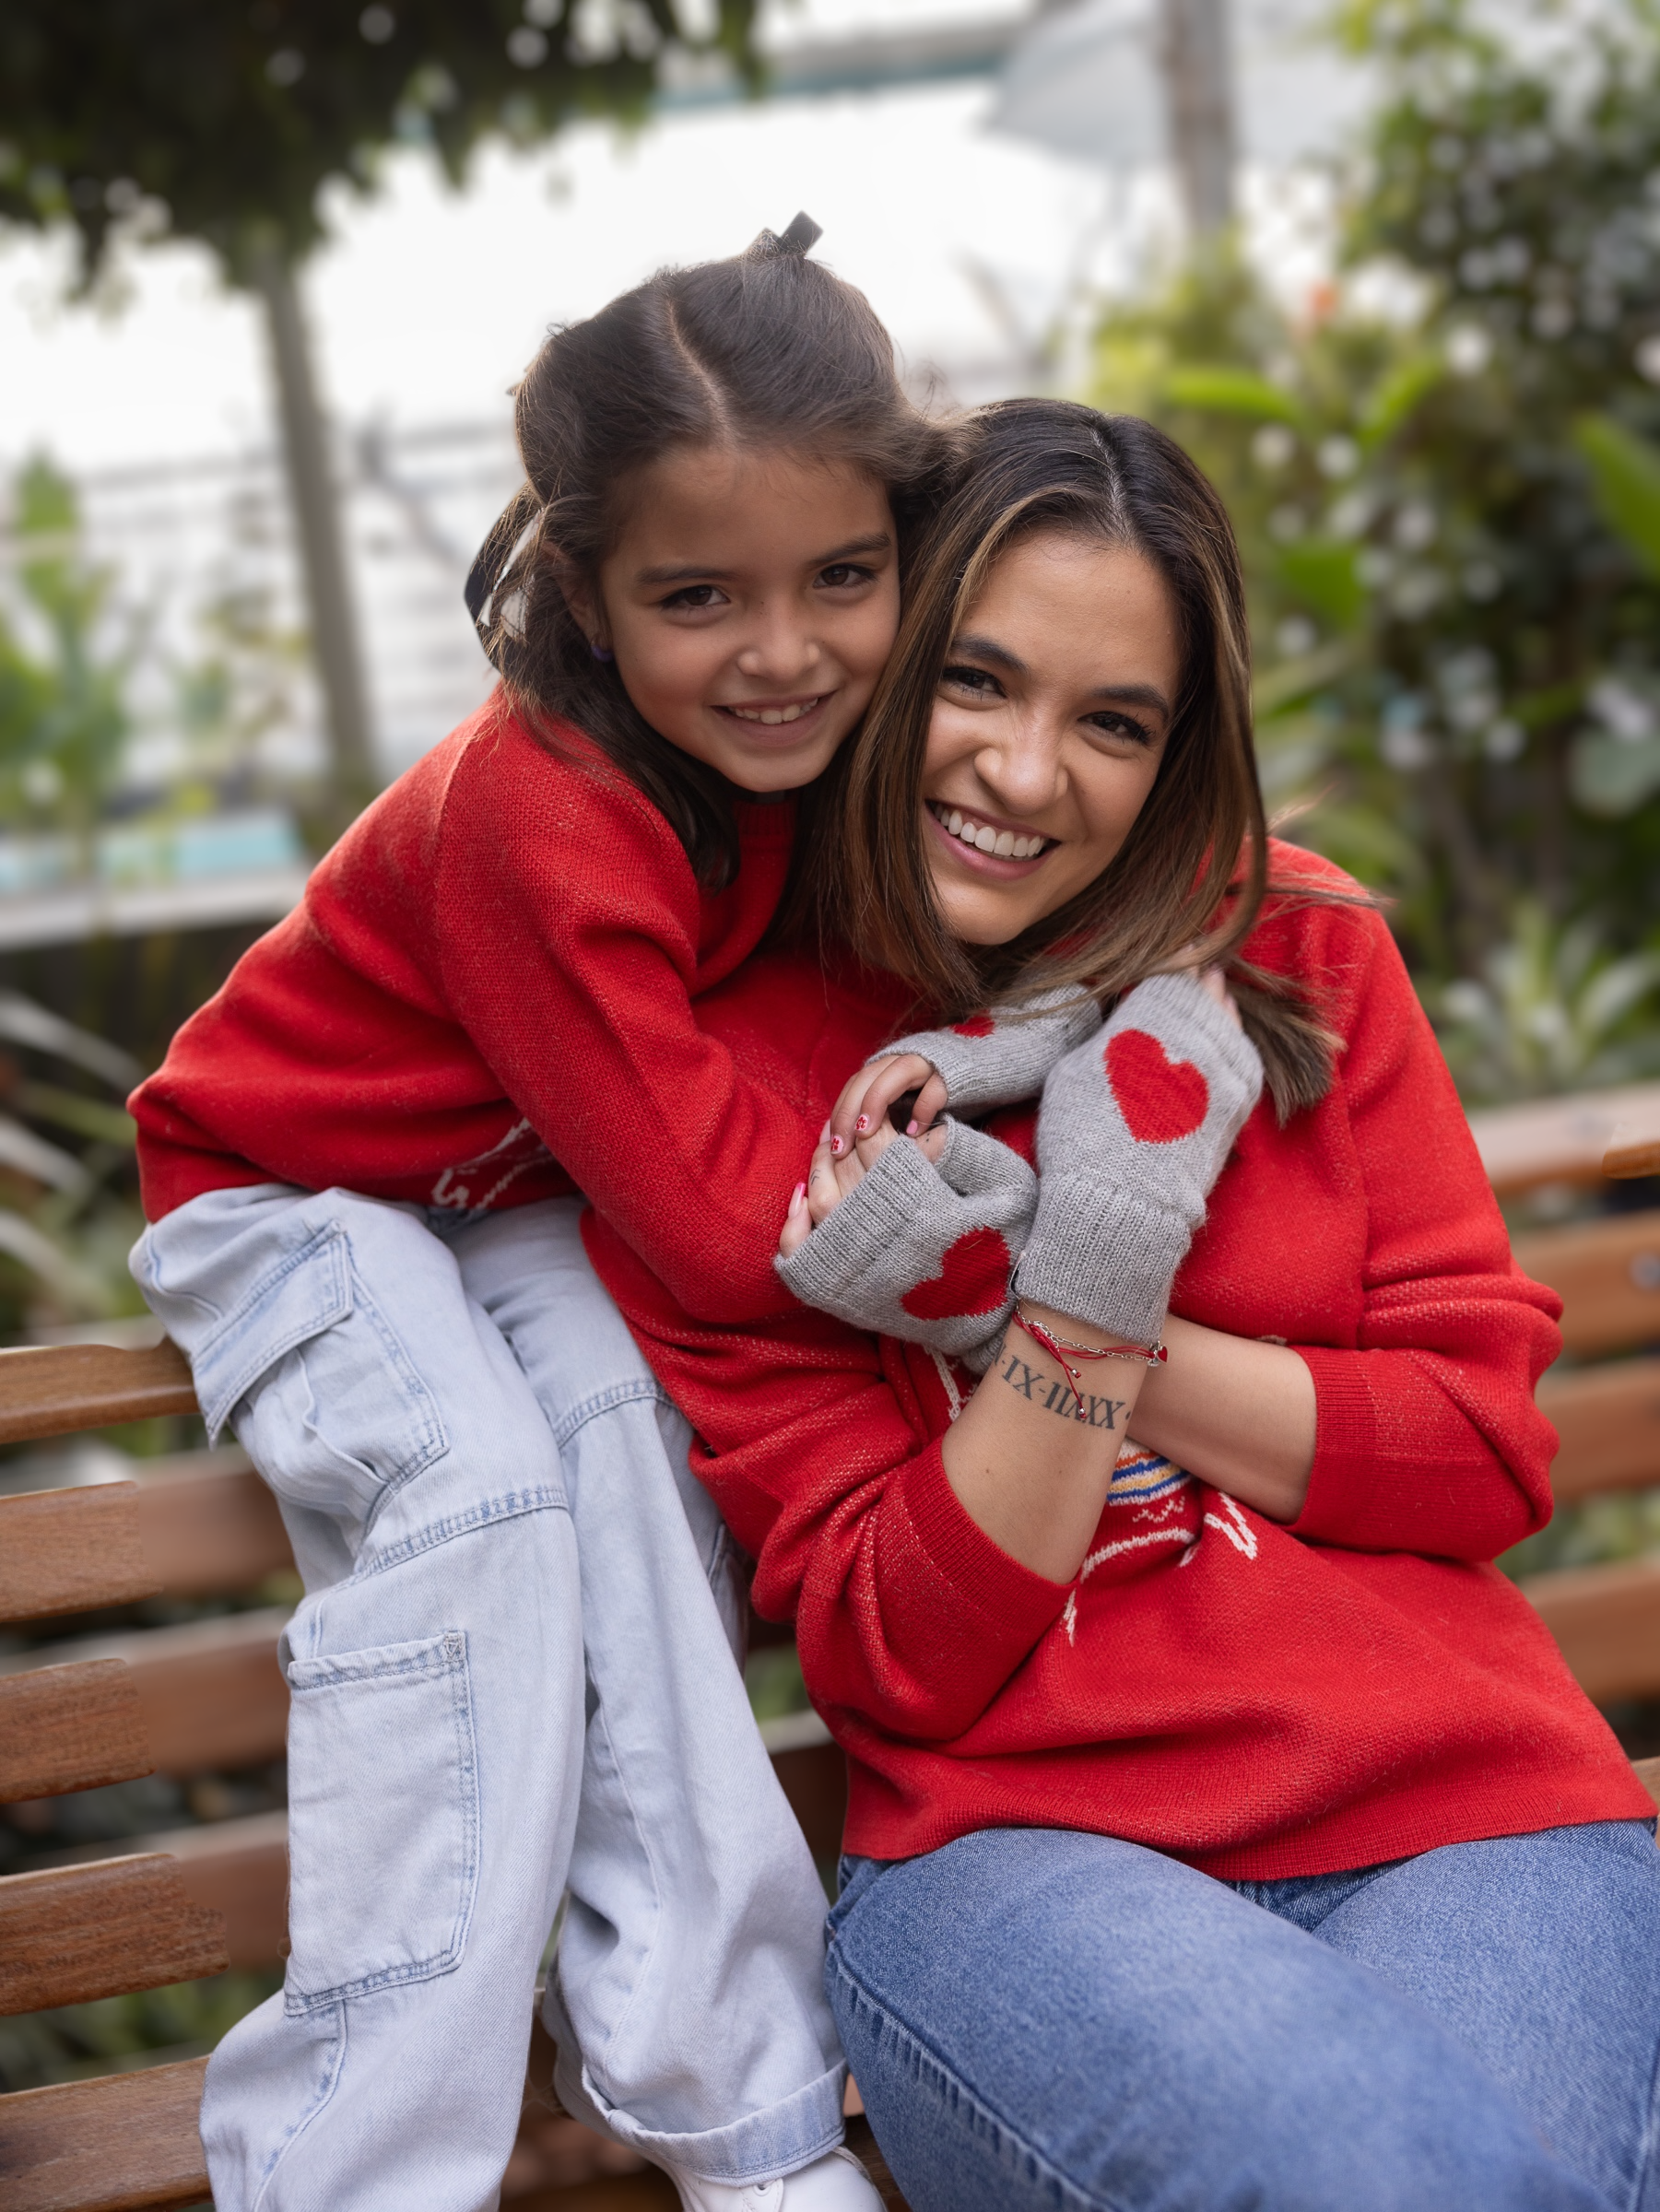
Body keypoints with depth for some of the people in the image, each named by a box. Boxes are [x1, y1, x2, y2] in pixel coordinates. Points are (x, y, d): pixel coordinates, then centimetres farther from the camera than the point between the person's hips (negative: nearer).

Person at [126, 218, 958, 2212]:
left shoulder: (813, 737, -14)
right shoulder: (539, 813, -36)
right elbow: (724, 1232, -36)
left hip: (516, 1190, 5)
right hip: (290, 1192, -5)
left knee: (625, 1436, -24)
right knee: (476, 1492, -30)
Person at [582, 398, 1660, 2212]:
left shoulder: (1298, 955, 7)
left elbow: (1488, 1449, 1)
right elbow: (899, 1661, -3)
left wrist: (1018, 1314, -8)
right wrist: (1093, 1277, -17)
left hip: (1460, 1807, 2)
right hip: (1023, 1845, -2)